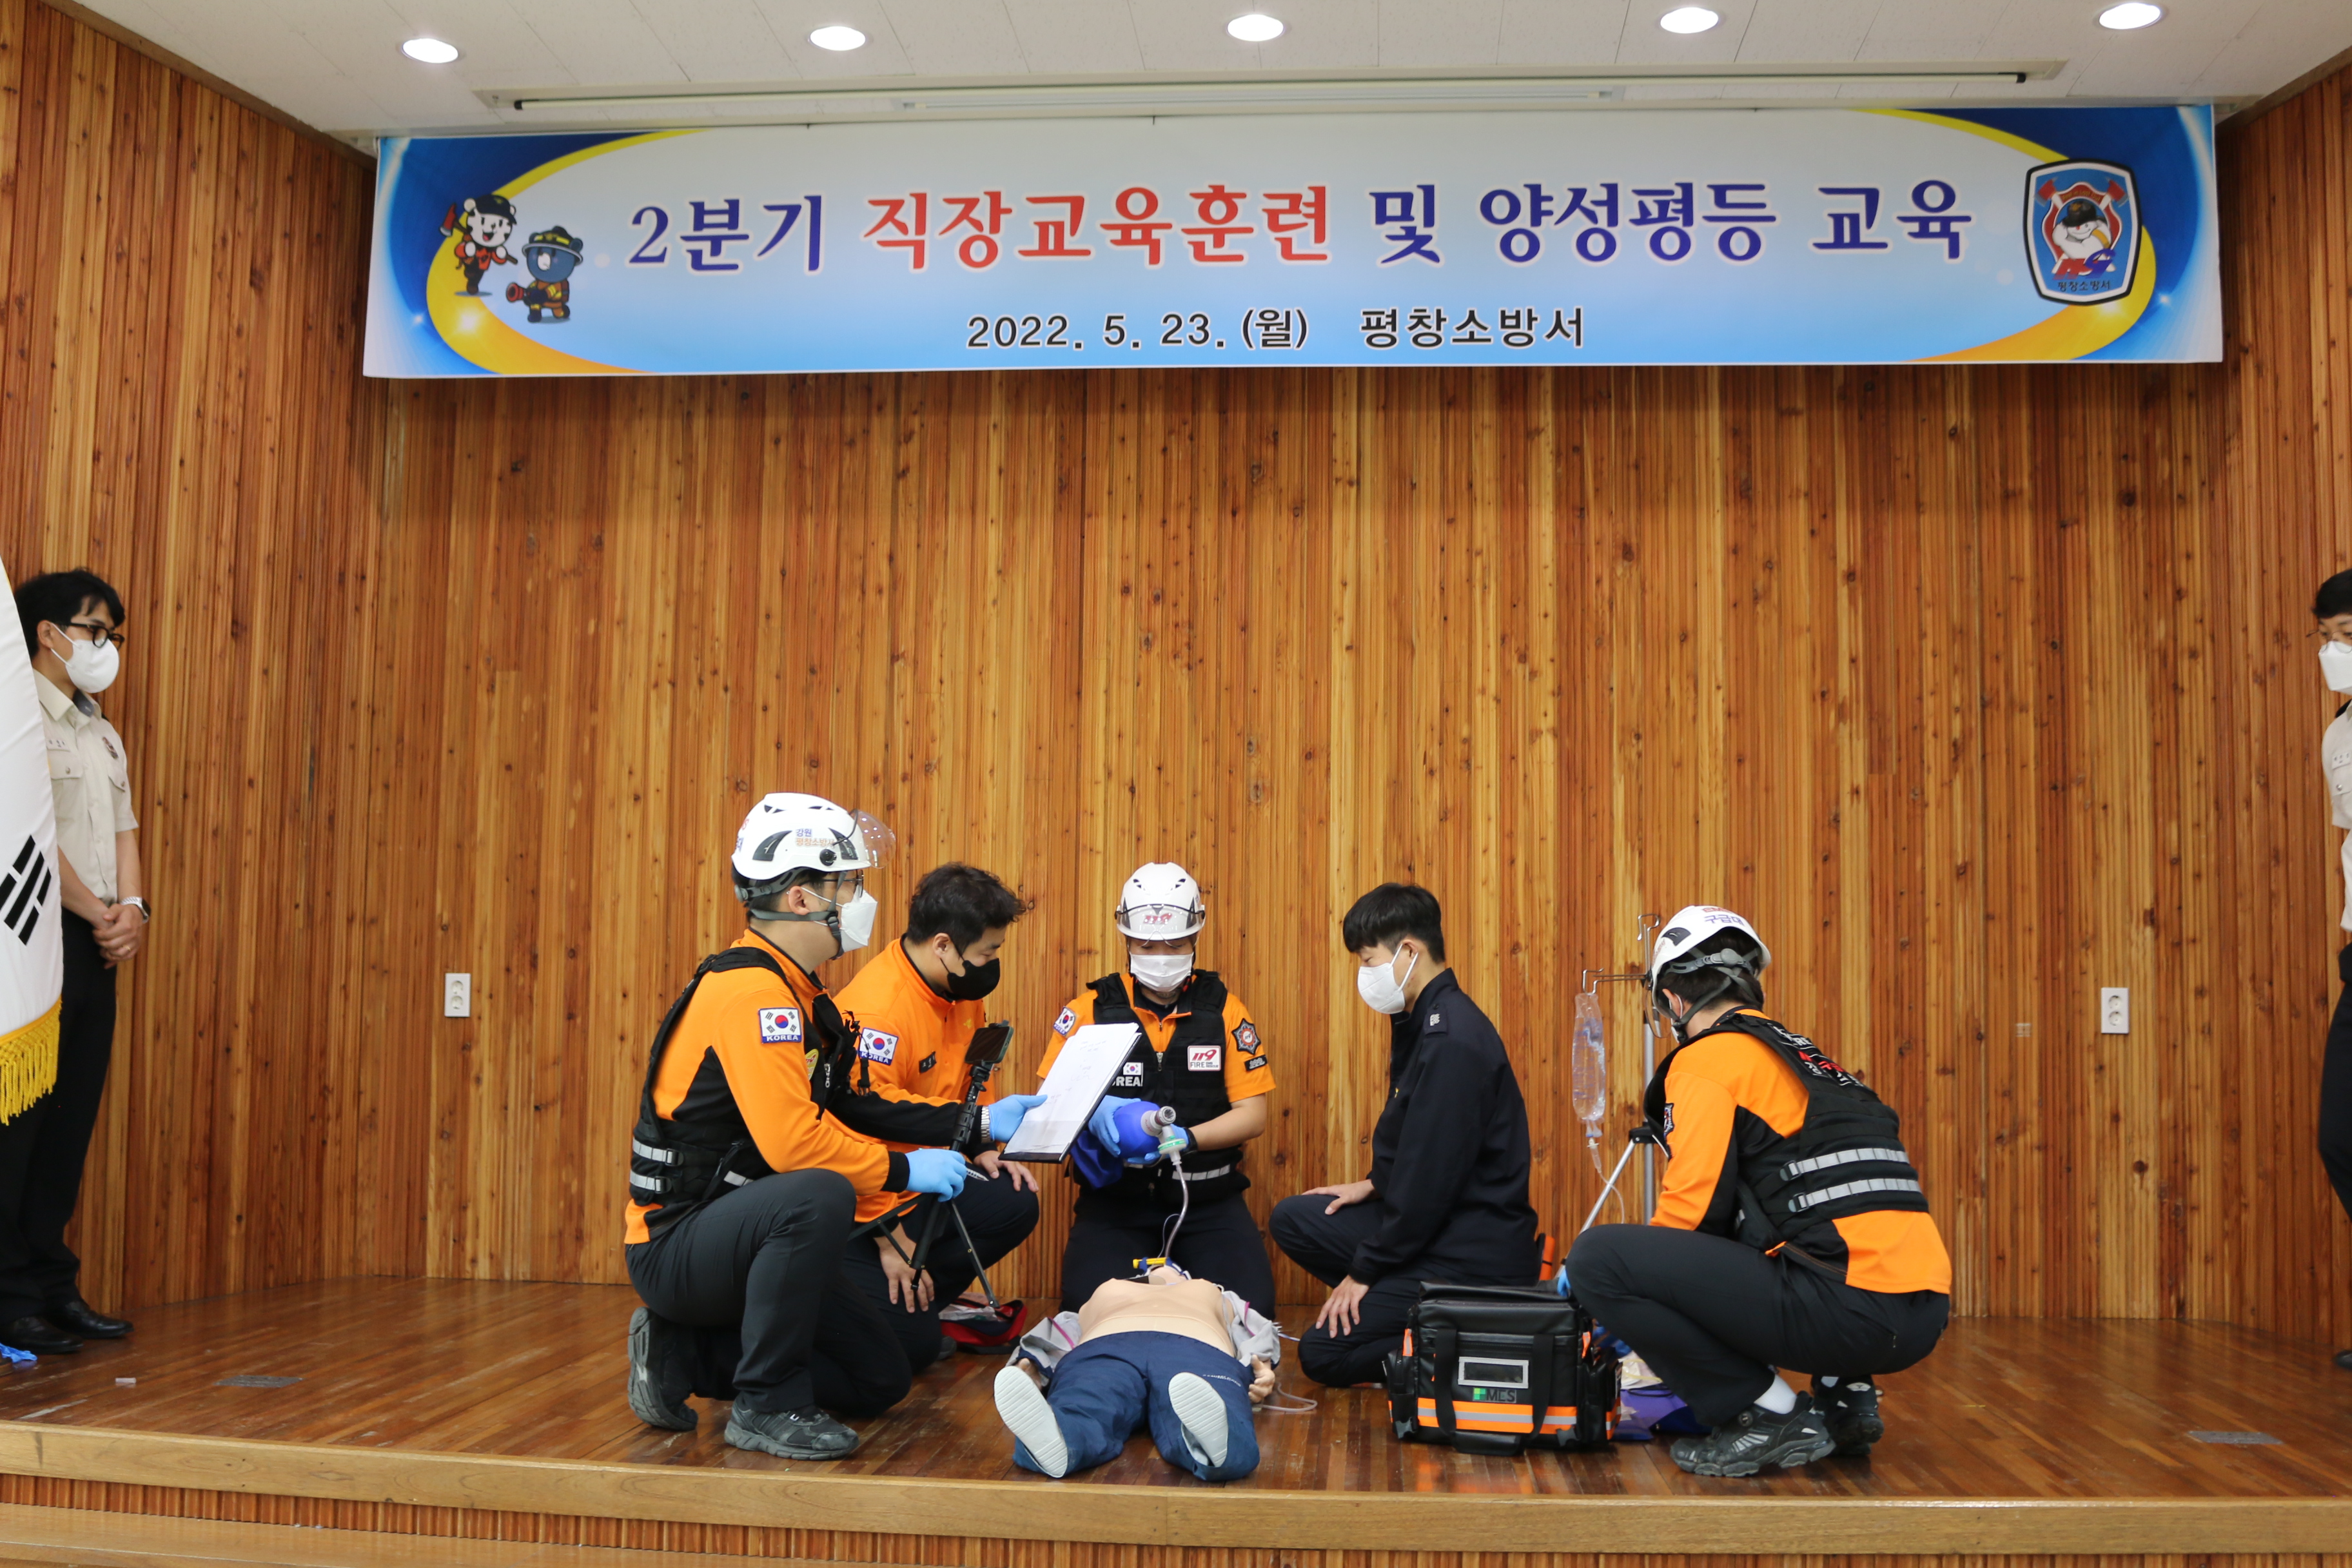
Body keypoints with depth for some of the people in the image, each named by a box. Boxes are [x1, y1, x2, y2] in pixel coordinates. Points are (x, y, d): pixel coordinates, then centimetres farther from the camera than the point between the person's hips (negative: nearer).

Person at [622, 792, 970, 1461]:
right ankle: (767, 1406, -20)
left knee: (882, 1380, 9)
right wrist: (903, 1169, -17)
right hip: (677, 1246, -10)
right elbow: (792, 1143, -30)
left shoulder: (794, 994, 11)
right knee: (821, 1197, -38)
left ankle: (683, 1352, 13)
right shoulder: (750, 990, -21)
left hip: (738, 1239, 10)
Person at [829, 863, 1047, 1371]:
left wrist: (980, 1147, 2)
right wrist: (889, 1239, -24)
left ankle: (916, 1305, 5)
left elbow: (971, 1075, 18)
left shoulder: (961, 988, 2)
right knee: (908, 1345, -16)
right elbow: (861, 1117, -28)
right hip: (863, 1198, -9)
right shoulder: (877, 1009, -28)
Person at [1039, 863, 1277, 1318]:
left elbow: (1253, 1114, 0)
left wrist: (1185, 1139, -18)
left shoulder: (1225, 1011, 4)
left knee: (1250, 1308, -20)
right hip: (1114, 1199, 0)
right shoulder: (1089, 1010, 2)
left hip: (1207, 1201, 1)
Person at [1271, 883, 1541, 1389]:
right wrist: (1374, 1185, 10)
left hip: (1475, 1255, -10)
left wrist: (1364, 1270, -14)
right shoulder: (1422, 1022, 9)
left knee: (1323, 1353, -9)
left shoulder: (1453, 1042, -23)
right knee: (1294, 1219, 12)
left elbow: (1432, 1175, -22)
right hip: (1432, 1220, 10)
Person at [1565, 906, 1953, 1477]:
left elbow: (1693, 1208, -6)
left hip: (1849, 1310, -9)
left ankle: (1771, 1415, -2)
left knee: (1597, 1257, -9)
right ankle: (1846, 1394, 19)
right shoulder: (1803, 1056, 26)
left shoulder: (1709, 1056, 1)